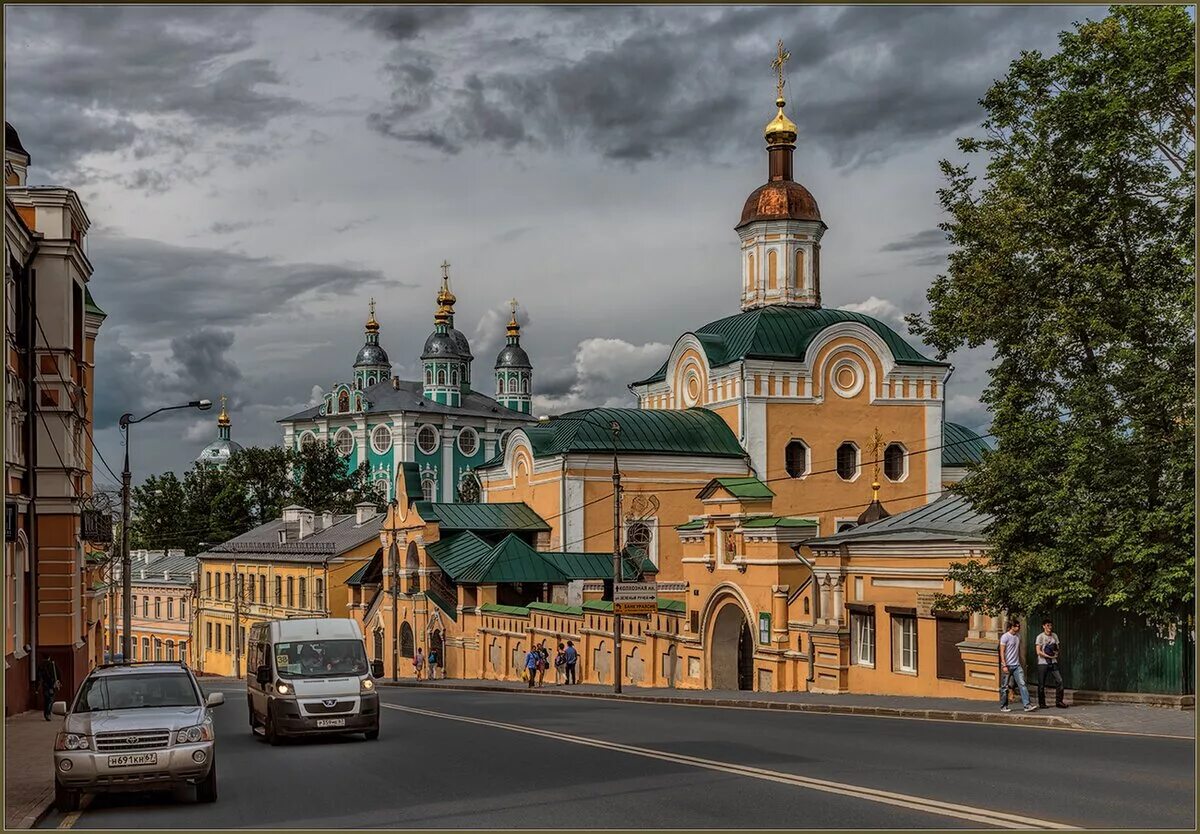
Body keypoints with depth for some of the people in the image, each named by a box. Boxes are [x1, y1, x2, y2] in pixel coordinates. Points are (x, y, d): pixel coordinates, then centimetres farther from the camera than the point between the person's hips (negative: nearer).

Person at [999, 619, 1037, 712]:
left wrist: (1020, 662, 17)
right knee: (1004, 687, 3)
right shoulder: (1005, 637, -8)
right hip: (1007, 666, -6)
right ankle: (1003, 706, 13)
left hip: (1017, 666, 6)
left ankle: (1027, 705, -10)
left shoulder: (1018, 636, 12)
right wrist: (1004, 665, -17)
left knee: (1022, 684, -6)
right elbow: (1002, 652, -11)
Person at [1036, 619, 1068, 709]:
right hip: (1042, 663, -4)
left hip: (1053, 663, 4)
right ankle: (1041, 703, 10)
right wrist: (1049, 656, -13)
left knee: (1059, 681, -6)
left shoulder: (1054, 636, 11)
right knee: (1041, 684, 0)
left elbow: (1058, 648, 17)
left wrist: (1056, 652, -6)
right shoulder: (1040, 637, -5)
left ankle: (1059, 701, 0)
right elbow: (1038, 652, -10)